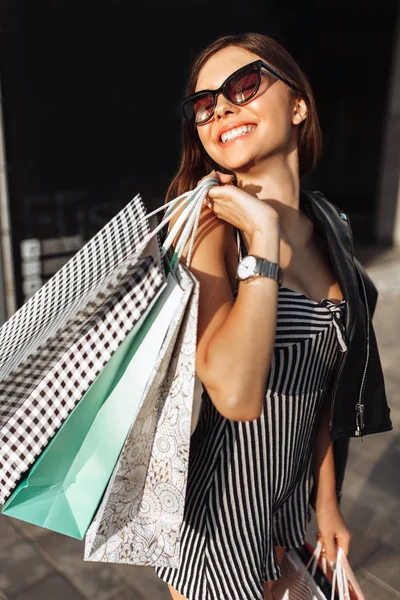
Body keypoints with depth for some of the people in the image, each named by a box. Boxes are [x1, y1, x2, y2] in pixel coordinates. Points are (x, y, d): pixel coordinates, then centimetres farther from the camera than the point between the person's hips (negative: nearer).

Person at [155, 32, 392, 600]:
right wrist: (263, 233, -31)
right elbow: (235, 392, -37)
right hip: (218, 501, -5)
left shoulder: (328, 224, -3)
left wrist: (326, 498, 9)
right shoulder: (206, 223, -22)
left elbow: (321, 382, 4)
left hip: (292, 490, 6)